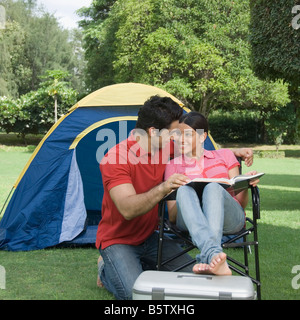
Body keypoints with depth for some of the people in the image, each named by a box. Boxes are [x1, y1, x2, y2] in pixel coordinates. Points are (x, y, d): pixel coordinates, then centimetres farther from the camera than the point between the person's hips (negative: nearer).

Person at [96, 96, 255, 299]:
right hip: (118, 241, -6)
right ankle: (107, 270, 5)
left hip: (150, 237, 7)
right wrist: (163, 188, -51)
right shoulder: (115, 158, -26)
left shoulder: (165, 147, -5)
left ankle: (138, 266, 13)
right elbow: (127, 210, -36)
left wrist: (235, 152, 3)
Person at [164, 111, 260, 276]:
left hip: (229, 220, 0)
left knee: (213, 187, -33)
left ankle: (208, 260, -55)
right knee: (184, 190, -33)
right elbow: (172, 217, 10)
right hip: (190, 223, 0)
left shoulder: (224, 156, 21)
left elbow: (240, 203, 16)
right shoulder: (173, 166, 20)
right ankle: (213, 255, -57)